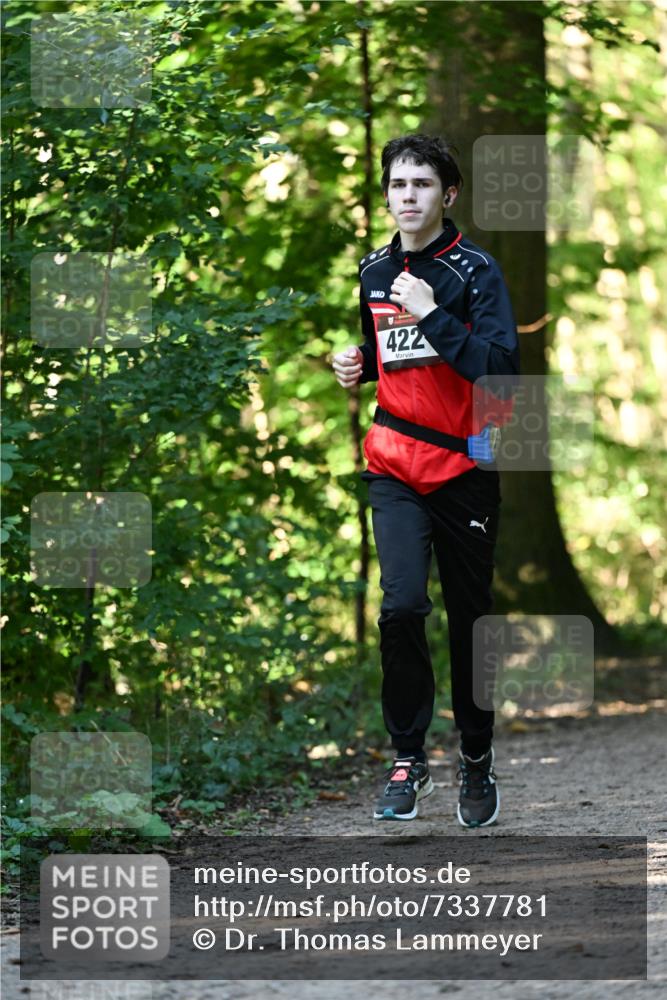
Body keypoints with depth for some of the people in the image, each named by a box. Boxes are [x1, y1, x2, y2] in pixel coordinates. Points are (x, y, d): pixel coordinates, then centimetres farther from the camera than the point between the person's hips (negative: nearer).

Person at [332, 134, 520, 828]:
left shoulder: (475, 270, -8)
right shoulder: (374, 271, 10)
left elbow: (502, 368, -18)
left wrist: (432, 316, -23)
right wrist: (357, 365, 6)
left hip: (463, 466, -3)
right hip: (394, 465, 3)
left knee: (469, 617, 6)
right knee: (401, 604, -14)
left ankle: (477, 759, 22)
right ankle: (407, 759, -2)